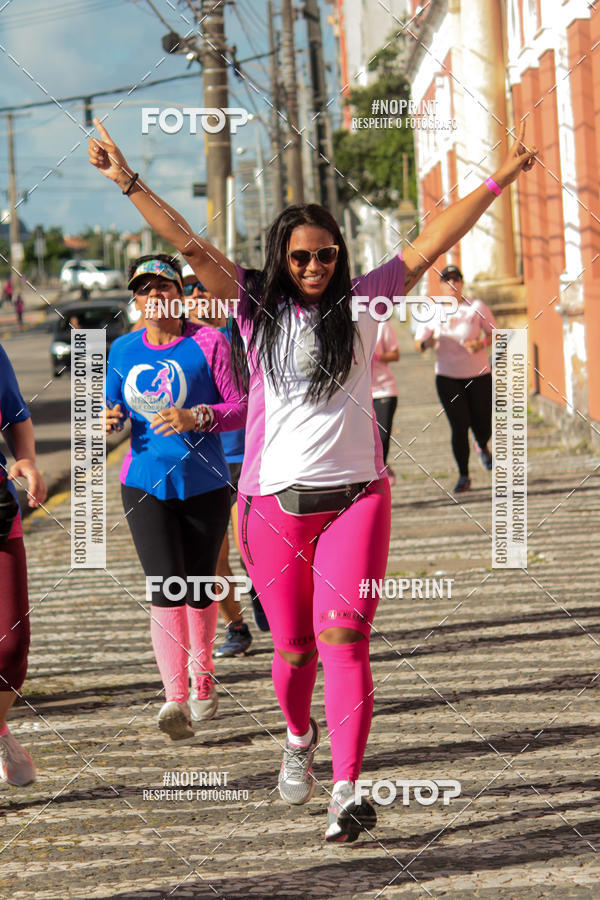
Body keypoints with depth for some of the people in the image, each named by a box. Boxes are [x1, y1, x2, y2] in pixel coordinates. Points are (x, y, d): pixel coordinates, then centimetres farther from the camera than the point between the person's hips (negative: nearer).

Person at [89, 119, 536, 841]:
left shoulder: (362, 303, 7)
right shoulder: (256, 307, 7)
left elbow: (430, 245, 6)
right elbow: (190, 245, 2)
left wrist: (496, 182, 5)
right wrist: (128, 181, -4)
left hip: (355, 497, -1)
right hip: (273, 503, 1)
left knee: (344, 639, -13)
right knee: (294, 648, 10)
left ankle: (346, 793, -16)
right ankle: (299, 739, 41)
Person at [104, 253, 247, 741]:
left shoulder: (208, 343, -6)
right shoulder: (124, 350, 5)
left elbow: (241, 407, -8)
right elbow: (113, 406, 14)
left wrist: (196, 417, -24)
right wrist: (109, 419, -9)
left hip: (205, 484, -1)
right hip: (145, 484, 1)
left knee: (199, 586, 11)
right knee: (165, 587, -13)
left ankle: (203, 678, 35)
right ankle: (176, 700, -21)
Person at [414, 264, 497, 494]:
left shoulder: (476, 307, 0)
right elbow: (418, 342, 1)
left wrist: (482, 342, -15)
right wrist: (426, 343, -23)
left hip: (479, 374, 0)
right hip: (448, 377, 0)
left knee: (482, 426, 2)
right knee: (459, 425, -10)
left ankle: (483, 448, 41)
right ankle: (463, 476, 3)